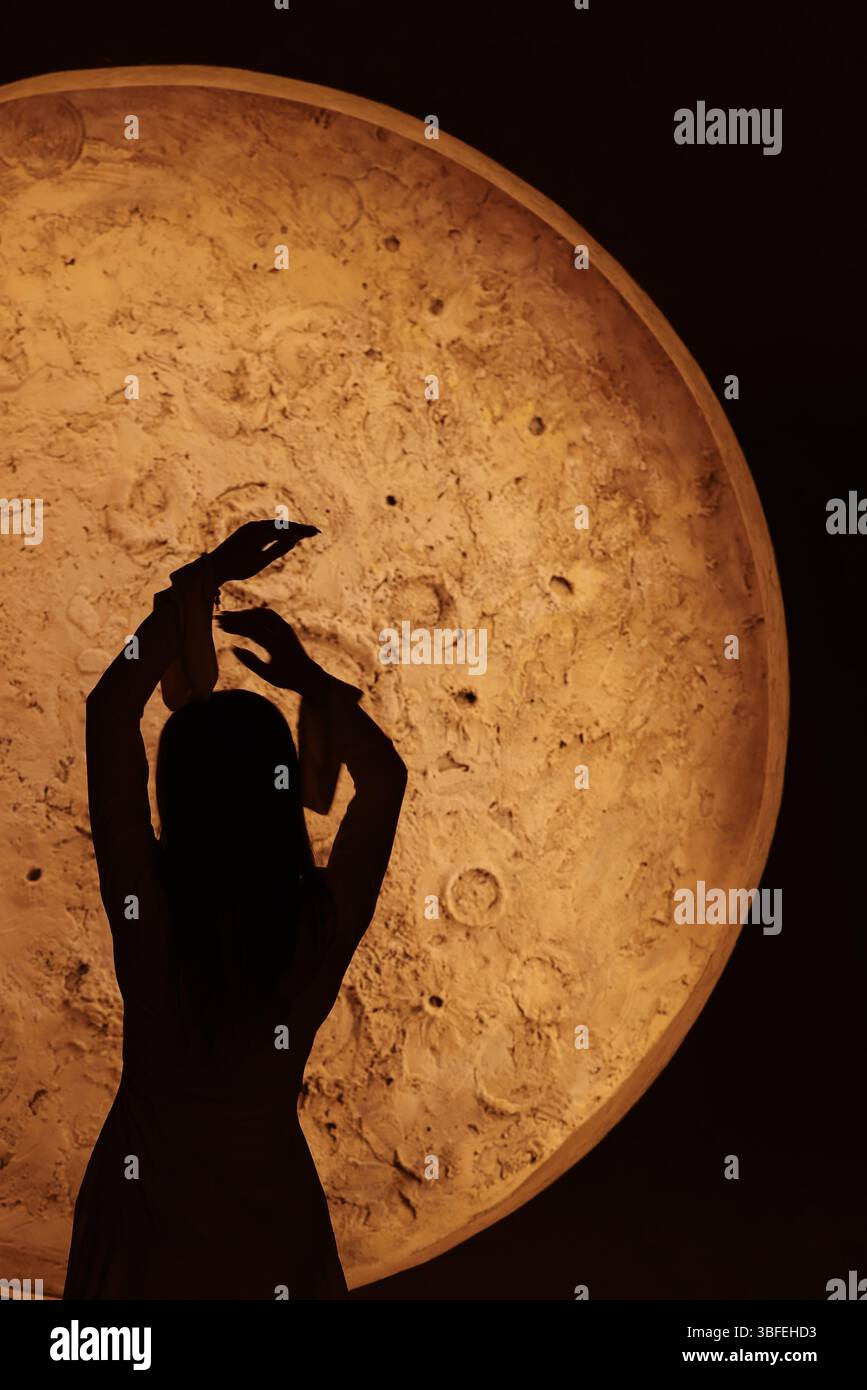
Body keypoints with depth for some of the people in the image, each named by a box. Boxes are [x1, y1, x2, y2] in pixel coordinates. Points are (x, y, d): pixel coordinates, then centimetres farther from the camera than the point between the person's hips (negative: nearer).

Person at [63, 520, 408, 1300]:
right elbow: (386, 777, -3)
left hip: (146, 1200, 0)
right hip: (270, 1206, 0)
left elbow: (110, 712, -15)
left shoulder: (146, 910, -23)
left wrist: (201, 580, -12)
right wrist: (308, 677, 2)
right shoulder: (327, 923, -21)